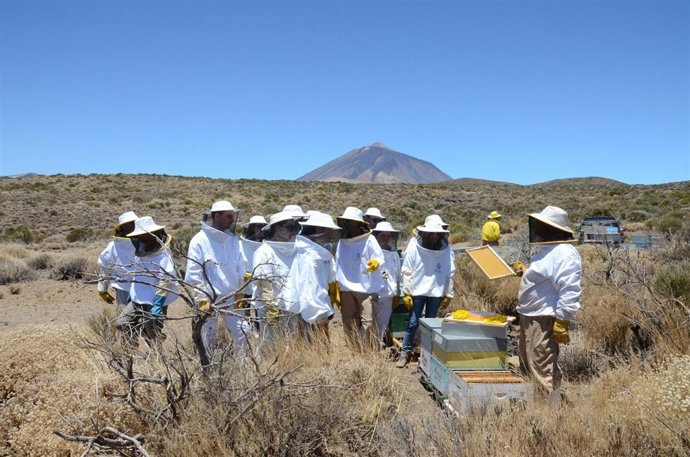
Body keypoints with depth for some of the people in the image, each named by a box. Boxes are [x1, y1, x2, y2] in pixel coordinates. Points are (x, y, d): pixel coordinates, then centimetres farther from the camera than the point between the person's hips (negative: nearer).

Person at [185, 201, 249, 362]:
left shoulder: (233, 239, 2)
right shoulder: (199, 241, -12)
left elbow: (239, 267, 10)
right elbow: (193, 274, -12)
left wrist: (240, 292, 11)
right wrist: (202, 300, -14)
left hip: (231, 297, 4)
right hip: (208, 299, -4)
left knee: (243, 333, 6)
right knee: (206, 341, 8)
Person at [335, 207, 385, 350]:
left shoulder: (369, 240, -8)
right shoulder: (342, 241, 7)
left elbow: (380, 258, -13)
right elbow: (338, 265, 14)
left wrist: (376, 263, -37)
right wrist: (337, 287, 13)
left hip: (366, 287, -6)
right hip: (346, 289, 6)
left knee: (368, 322, -9)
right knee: (349, 322, 12)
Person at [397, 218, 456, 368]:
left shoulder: (447, 250, -2)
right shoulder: (414, 248, -7)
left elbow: (450, 274, 4)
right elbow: (407, 272, -4)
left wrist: (448, 295, 4)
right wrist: (406, 293, -6)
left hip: (436, 293, 2)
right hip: (417, 291, -1)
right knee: (413, 323, 1)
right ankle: (405, 352, 11)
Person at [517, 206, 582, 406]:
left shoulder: (564, 254, -20)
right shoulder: (548, 250, 13)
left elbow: (569, 292, -25)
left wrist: (561, 322, -26)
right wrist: (524, 272, 14)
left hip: (544, 321, -11)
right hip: (529, 318, 11)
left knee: (543, 371, -4)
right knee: (527, 367, 21)